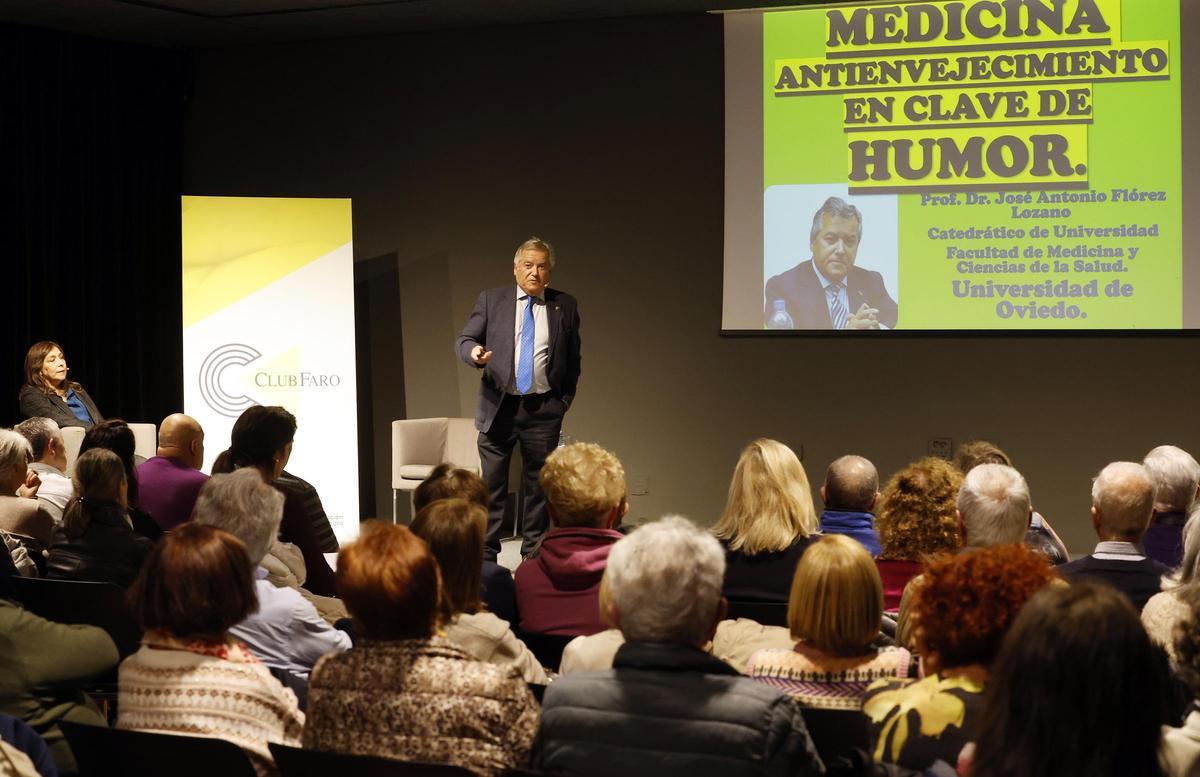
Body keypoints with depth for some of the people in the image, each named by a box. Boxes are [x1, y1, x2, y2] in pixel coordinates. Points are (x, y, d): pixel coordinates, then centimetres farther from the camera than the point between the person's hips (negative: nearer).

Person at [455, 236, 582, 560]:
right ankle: (485, 554, 9)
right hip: (499, 406, 0)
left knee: (538, 485, 5)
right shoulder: (491, 300, 4)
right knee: (491, 484, 2)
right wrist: (473, 352, -22)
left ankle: (533, 554, 13)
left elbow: (573, 358, 12)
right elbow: (463, 340, 1)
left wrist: (565, 400, 7)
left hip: (544, 410, 0)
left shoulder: (565, 305, 5)